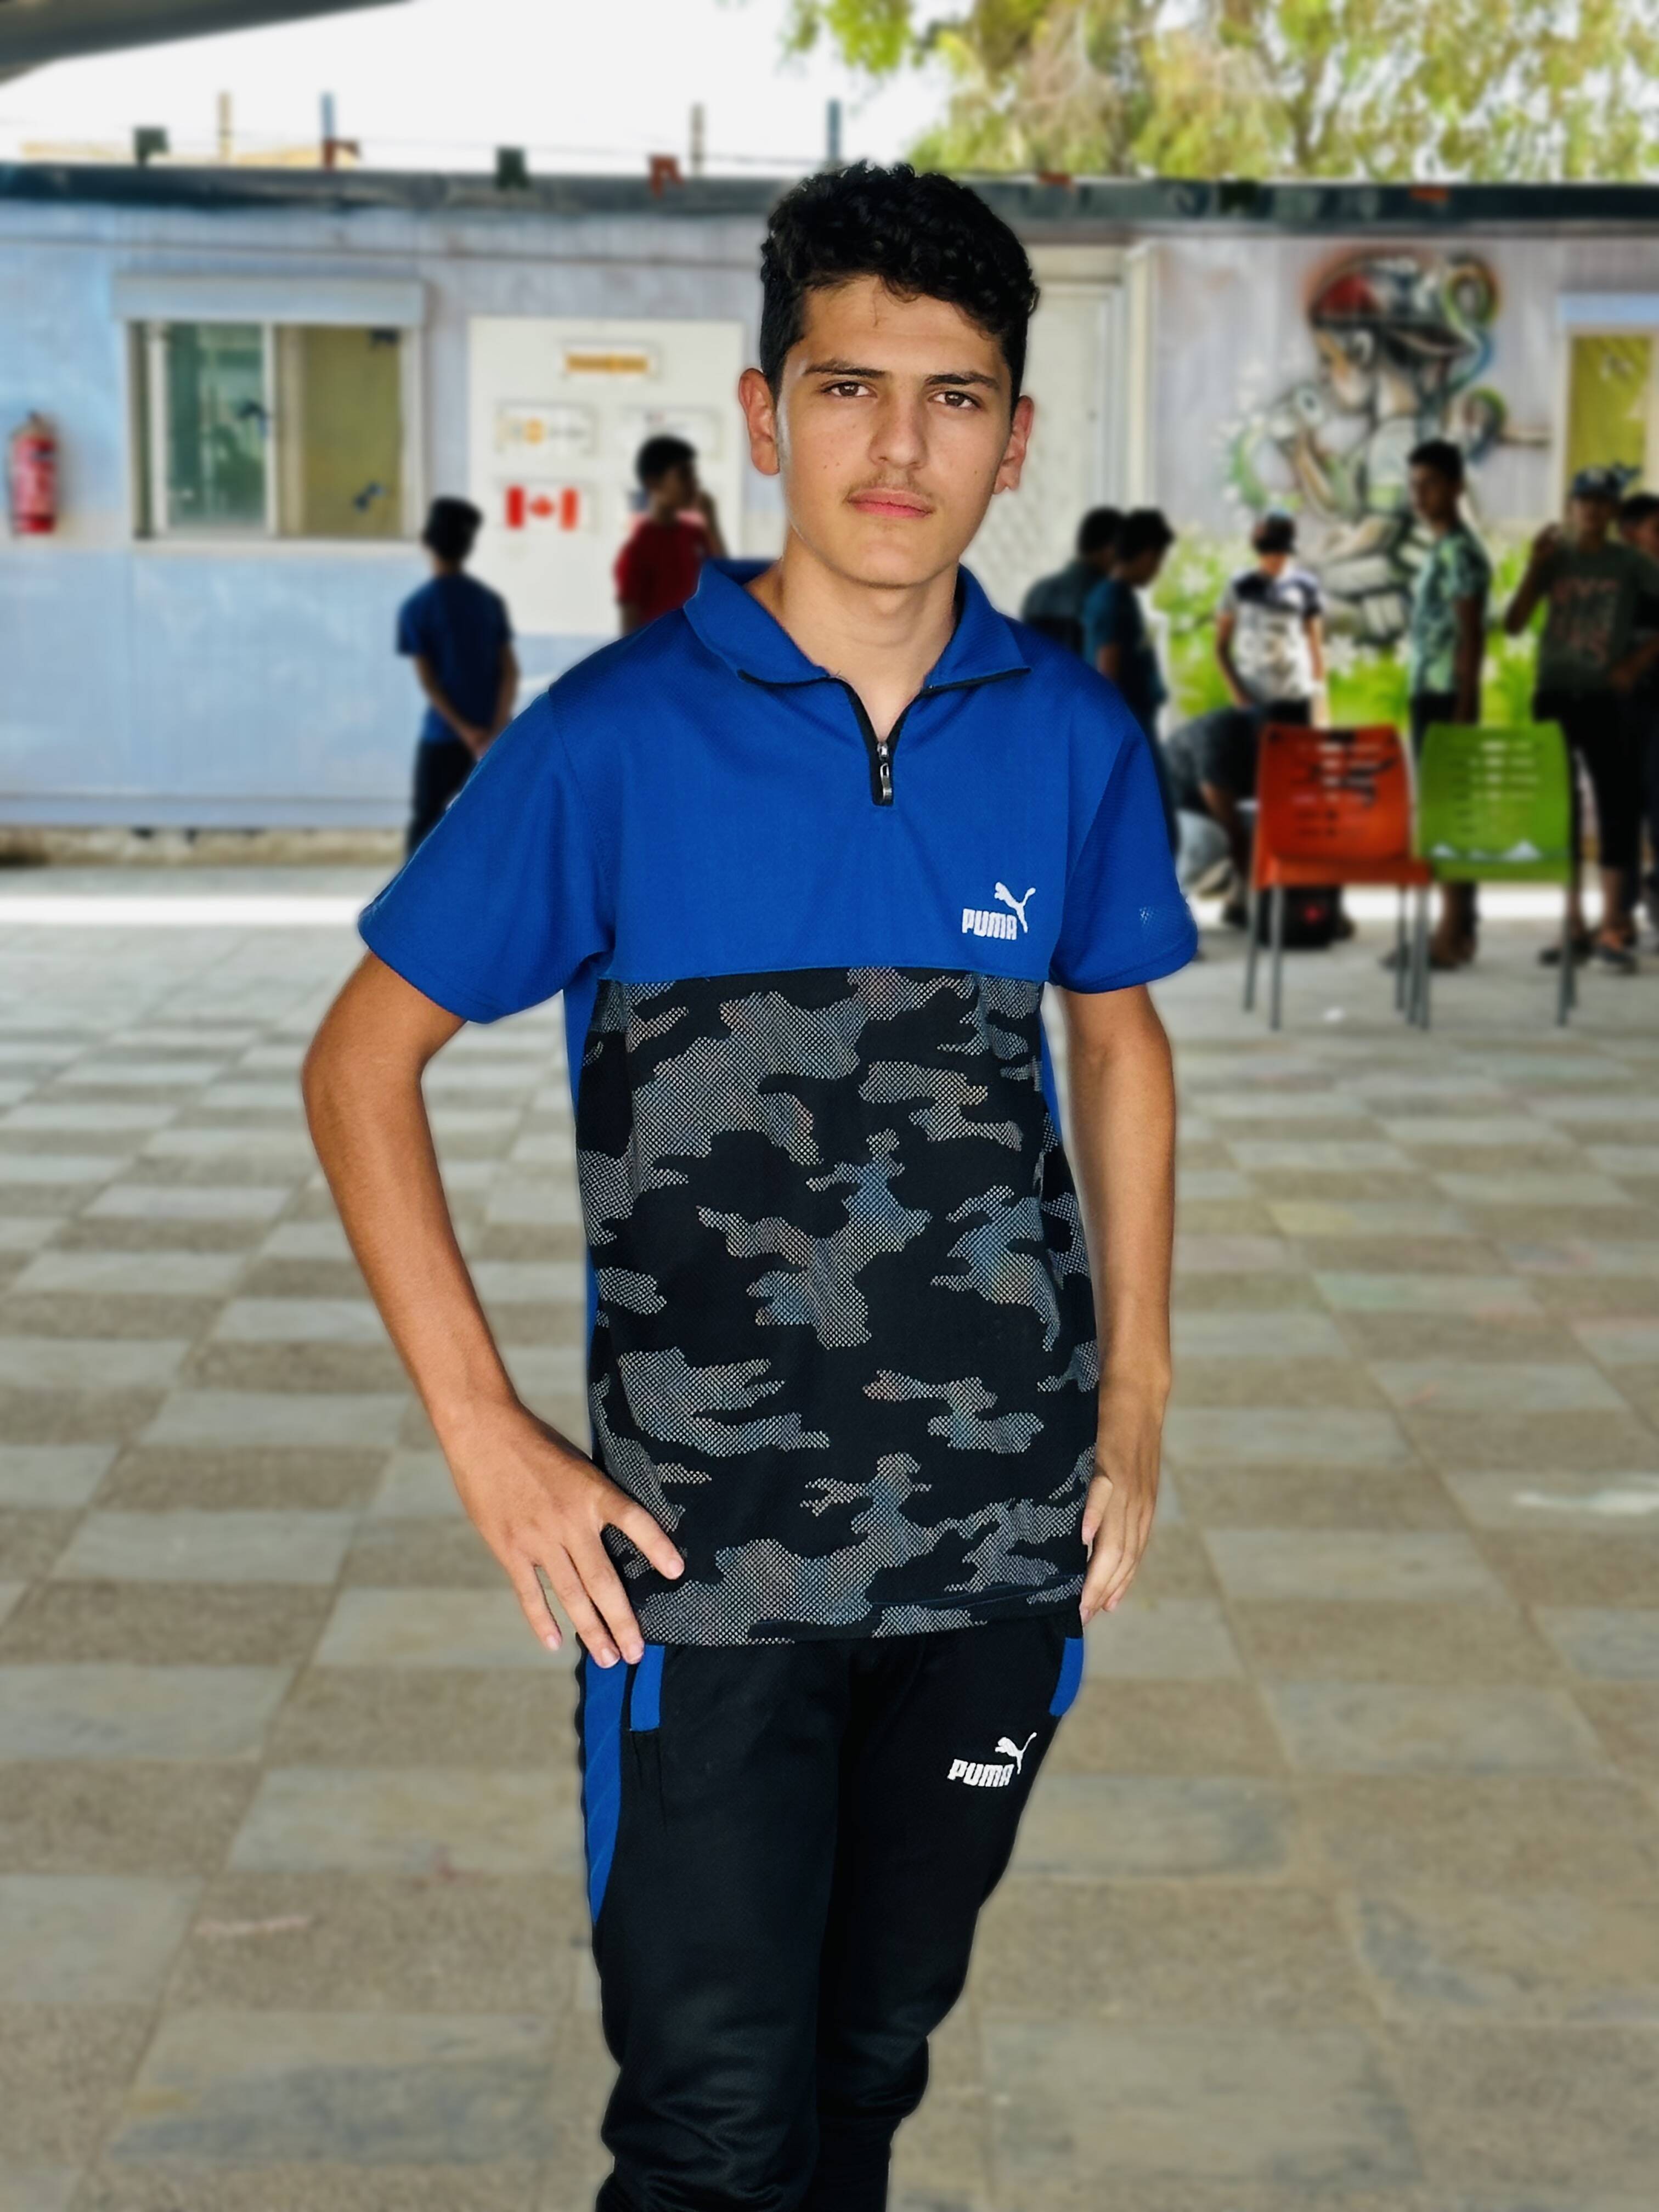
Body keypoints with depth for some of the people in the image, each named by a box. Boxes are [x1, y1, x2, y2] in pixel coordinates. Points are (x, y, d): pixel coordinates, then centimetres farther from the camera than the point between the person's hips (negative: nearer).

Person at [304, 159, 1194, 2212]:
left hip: (1005, 1534, 3)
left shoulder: (1072, 735, -1)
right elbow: (360, 1064, -3)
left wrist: (1136, 1405, 10)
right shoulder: (615, 736, -10)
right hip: (704, 1547, -3)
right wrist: (486, 1436, -9)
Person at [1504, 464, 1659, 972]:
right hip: (1553, 696, 2)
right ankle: (1574, 926, 11)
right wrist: (1535, 566, -9)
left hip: (1603, 699, -2)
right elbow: (1514, 625, -1)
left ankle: (1612, 929, -6)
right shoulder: (1555, 558, 5)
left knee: (1617, 806, -7)